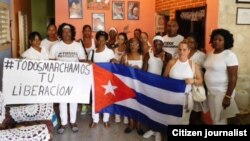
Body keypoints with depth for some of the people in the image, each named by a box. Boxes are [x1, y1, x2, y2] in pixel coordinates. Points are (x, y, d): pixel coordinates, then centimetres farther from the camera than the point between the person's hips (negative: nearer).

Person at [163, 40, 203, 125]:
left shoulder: (194, 65, 0)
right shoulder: (172, 62, 1)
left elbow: (200, 81, 5)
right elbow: (164, 77, 7)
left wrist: (193, 81, -15)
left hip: (185, 96, 0)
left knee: (183, 120, 11)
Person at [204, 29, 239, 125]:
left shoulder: (229, 55, -15)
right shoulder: (210, 54, 7)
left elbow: (233, 78, -18)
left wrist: (228, 97, -20)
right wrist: (206, 89, 12)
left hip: (222, 93, -7)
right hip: (210, 92, 7)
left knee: (219, 119, 5)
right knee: (214, 118, 17)